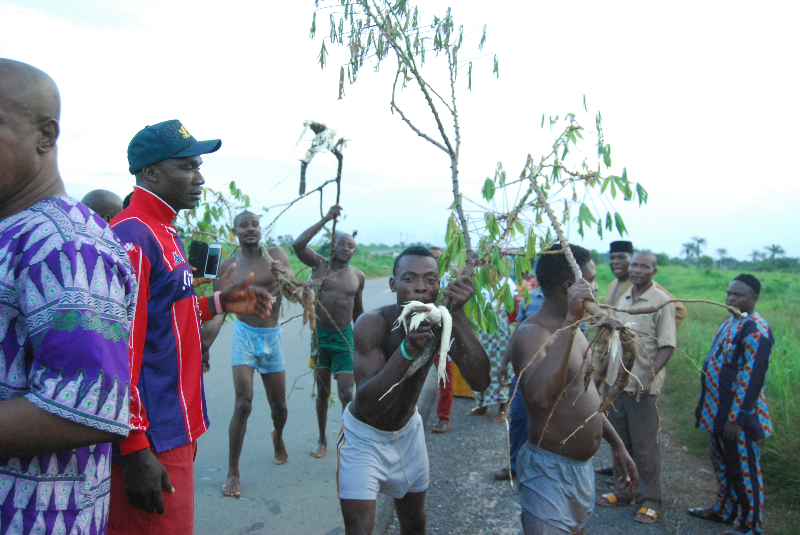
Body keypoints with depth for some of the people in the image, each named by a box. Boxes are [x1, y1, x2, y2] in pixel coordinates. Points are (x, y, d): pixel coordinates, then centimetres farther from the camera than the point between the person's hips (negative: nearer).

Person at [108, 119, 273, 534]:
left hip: (175, 430, 10)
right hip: (151, 443, -10)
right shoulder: (133, 237, -17)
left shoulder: (162, 232, 14)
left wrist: (219, 303, 12)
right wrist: (135, 449, -22)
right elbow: (120, 347, -22)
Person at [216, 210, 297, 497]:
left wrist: (285, 274, -43)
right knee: (243, 403, -14)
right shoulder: (227, 266, 2)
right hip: (245, 334, -1)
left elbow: (292, 284, -20)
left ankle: (278, 437, 45)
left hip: (272, 336, 1)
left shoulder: (275, 255, -2)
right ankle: (232, 472, 1)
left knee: (279, 405, 10)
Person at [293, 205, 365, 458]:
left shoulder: (358, 276, 4)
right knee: (322, 392, 13)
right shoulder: (320, 264, -4)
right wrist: (325, 220, -21)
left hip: (344, 337, 0)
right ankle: (322, 440, 30)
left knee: (347, 394, -7)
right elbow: (298, 245, -22)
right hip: (320, 335, 0)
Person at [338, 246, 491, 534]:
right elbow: (368, 406, -36)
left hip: (408, 431, 4)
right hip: (364, 436, -4)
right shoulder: (373, 323, -29)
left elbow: (479, 382, -30)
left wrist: (458, 315, -39)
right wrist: (408, 348, -48)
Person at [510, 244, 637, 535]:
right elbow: (541, 396, -44)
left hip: (583, 465, 9)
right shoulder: (530, 333, -23)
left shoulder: (571, 329, 7)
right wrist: (571, 321, -43)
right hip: (550, 470, -9)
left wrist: (617, 445, 20)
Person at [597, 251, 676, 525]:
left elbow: (667, 346, -14)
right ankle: (623, 492, 31)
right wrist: (602, 371, 16)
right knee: (620, 441, 16)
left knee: (645, 445, 3)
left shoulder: (661, 301, -9)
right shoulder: (623, 298, 10)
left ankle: (649, 501, 18)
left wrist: (648, 377, -24)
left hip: (643, 387, -6)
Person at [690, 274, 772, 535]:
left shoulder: (756, 329, -19)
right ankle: (723, 510, 38)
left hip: (737, 415, -10)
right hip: (718, 411, 10)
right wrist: (705, 403, 20)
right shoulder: (730, 322, 11)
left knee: (744, 469, 5)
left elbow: (752, 377, -23)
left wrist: (737, 418, -22)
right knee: (722, 463, 22)